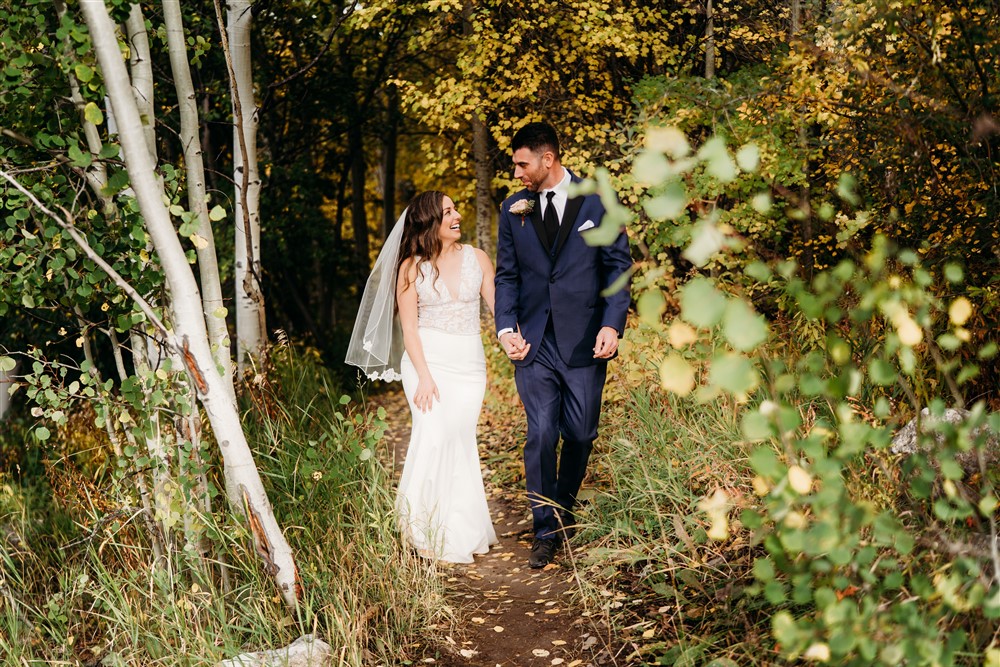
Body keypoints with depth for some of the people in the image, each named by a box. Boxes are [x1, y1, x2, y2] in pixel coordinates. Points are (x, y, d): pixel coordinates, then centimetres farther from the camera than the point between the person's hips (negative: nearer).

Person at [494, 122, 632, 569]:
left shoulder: (596, 201, 0)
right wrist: (506, 327, -4)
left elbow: (617, 265, 1)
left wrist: (612, 324, -10)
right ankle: (546, 530, 8)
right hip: (533, 343, 1)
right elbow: (507, 274, 10)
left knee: (580, 435, 7)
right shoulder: (513, 209, 7)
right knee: (540, 437, -3)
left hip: (585, 342, -1)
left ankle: (564, 510, 31)